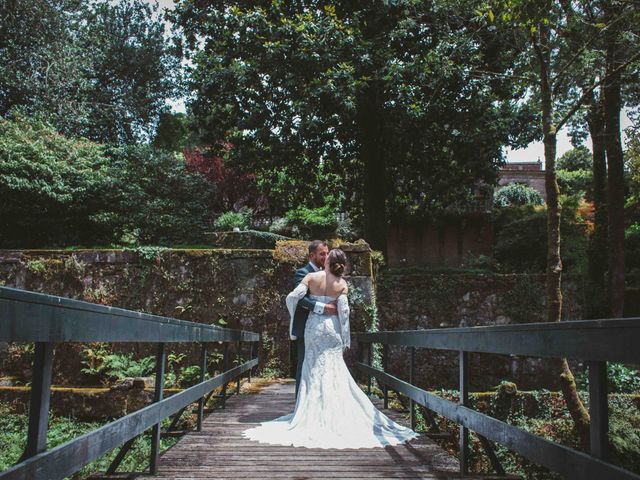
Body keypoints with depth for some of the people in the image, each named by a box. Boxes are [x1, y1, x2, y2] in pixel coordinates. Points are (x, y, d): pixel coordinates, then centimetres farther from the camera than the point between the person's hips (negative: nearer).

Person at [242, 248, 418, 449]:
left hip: (314, 325, 0)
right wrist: (345, 337, -1)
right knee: (334, 371, 7)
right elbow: (344, 310, -9)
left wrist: (293, 318, 8)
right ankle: (334, 415, 8)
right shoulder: (341, 284, -4)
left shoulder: (311, 277, -5)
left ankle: (313, 415, 11)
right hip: (332, 327, 0)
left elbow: (292, 297, -11)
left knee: (314, 369, 9)